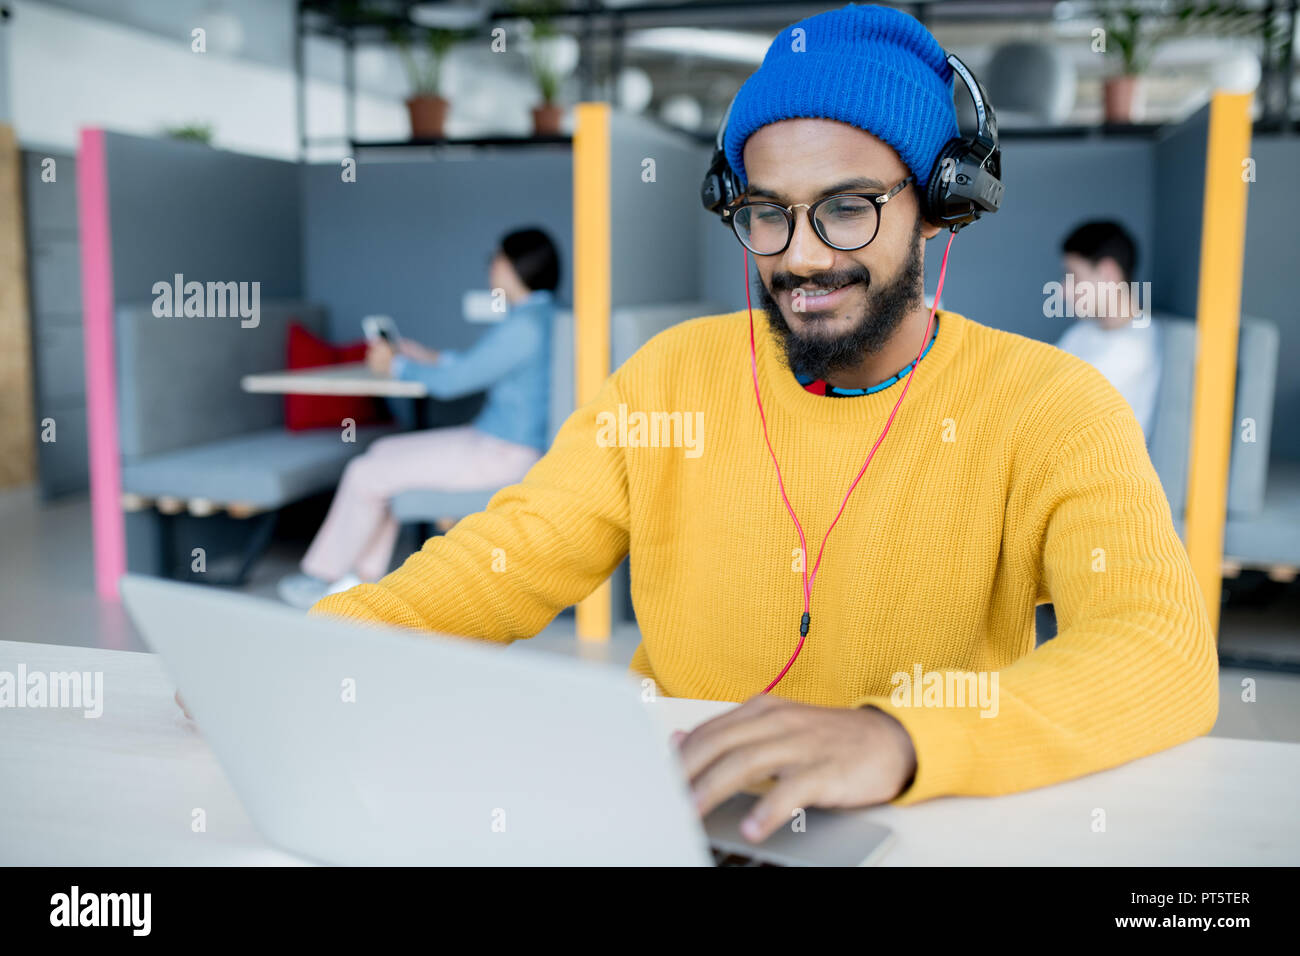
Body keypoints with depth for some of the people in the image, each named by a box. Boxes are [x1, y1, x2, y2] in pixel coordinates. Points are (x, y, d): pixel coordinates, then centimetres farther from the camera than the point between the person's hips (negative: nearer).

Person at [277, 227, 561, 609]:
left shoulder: (524, 325, -21)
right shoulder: (542, 315, 10)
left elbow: (451, 382, -17)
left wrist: (396, 366, 0)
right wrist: (432, 358, 24)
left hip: (499, 454, -10)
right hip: (508, 444, 10)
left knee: (366, 474, -2)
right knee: (382, 453, 15)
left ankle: (322, 577, 17)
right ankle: (363, 577, 18)